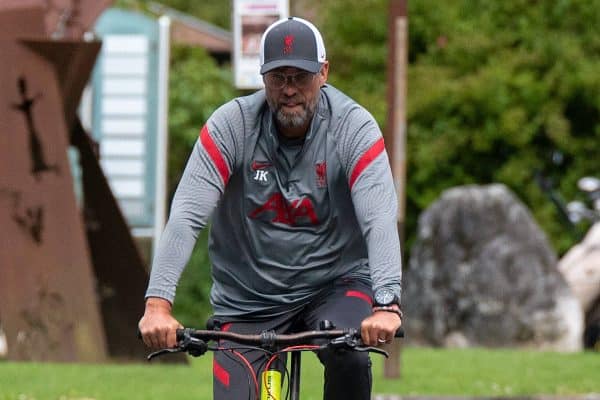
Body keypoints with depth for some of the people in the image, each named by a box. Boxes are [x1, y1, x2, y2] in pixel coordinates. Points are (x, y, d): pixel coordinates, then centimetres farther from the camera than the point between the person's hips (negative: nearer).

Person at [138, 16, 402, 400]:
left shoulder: (354, 127, -15)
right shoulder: (232, 126, -13)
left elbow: (380, 219, -28)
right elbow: (186, 217, -21)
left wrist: (386, 304, -44)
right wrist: (158, 303, -35)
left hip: (335, 285, -1)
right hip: (249, 300, 1)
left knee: (349, 356, -31)